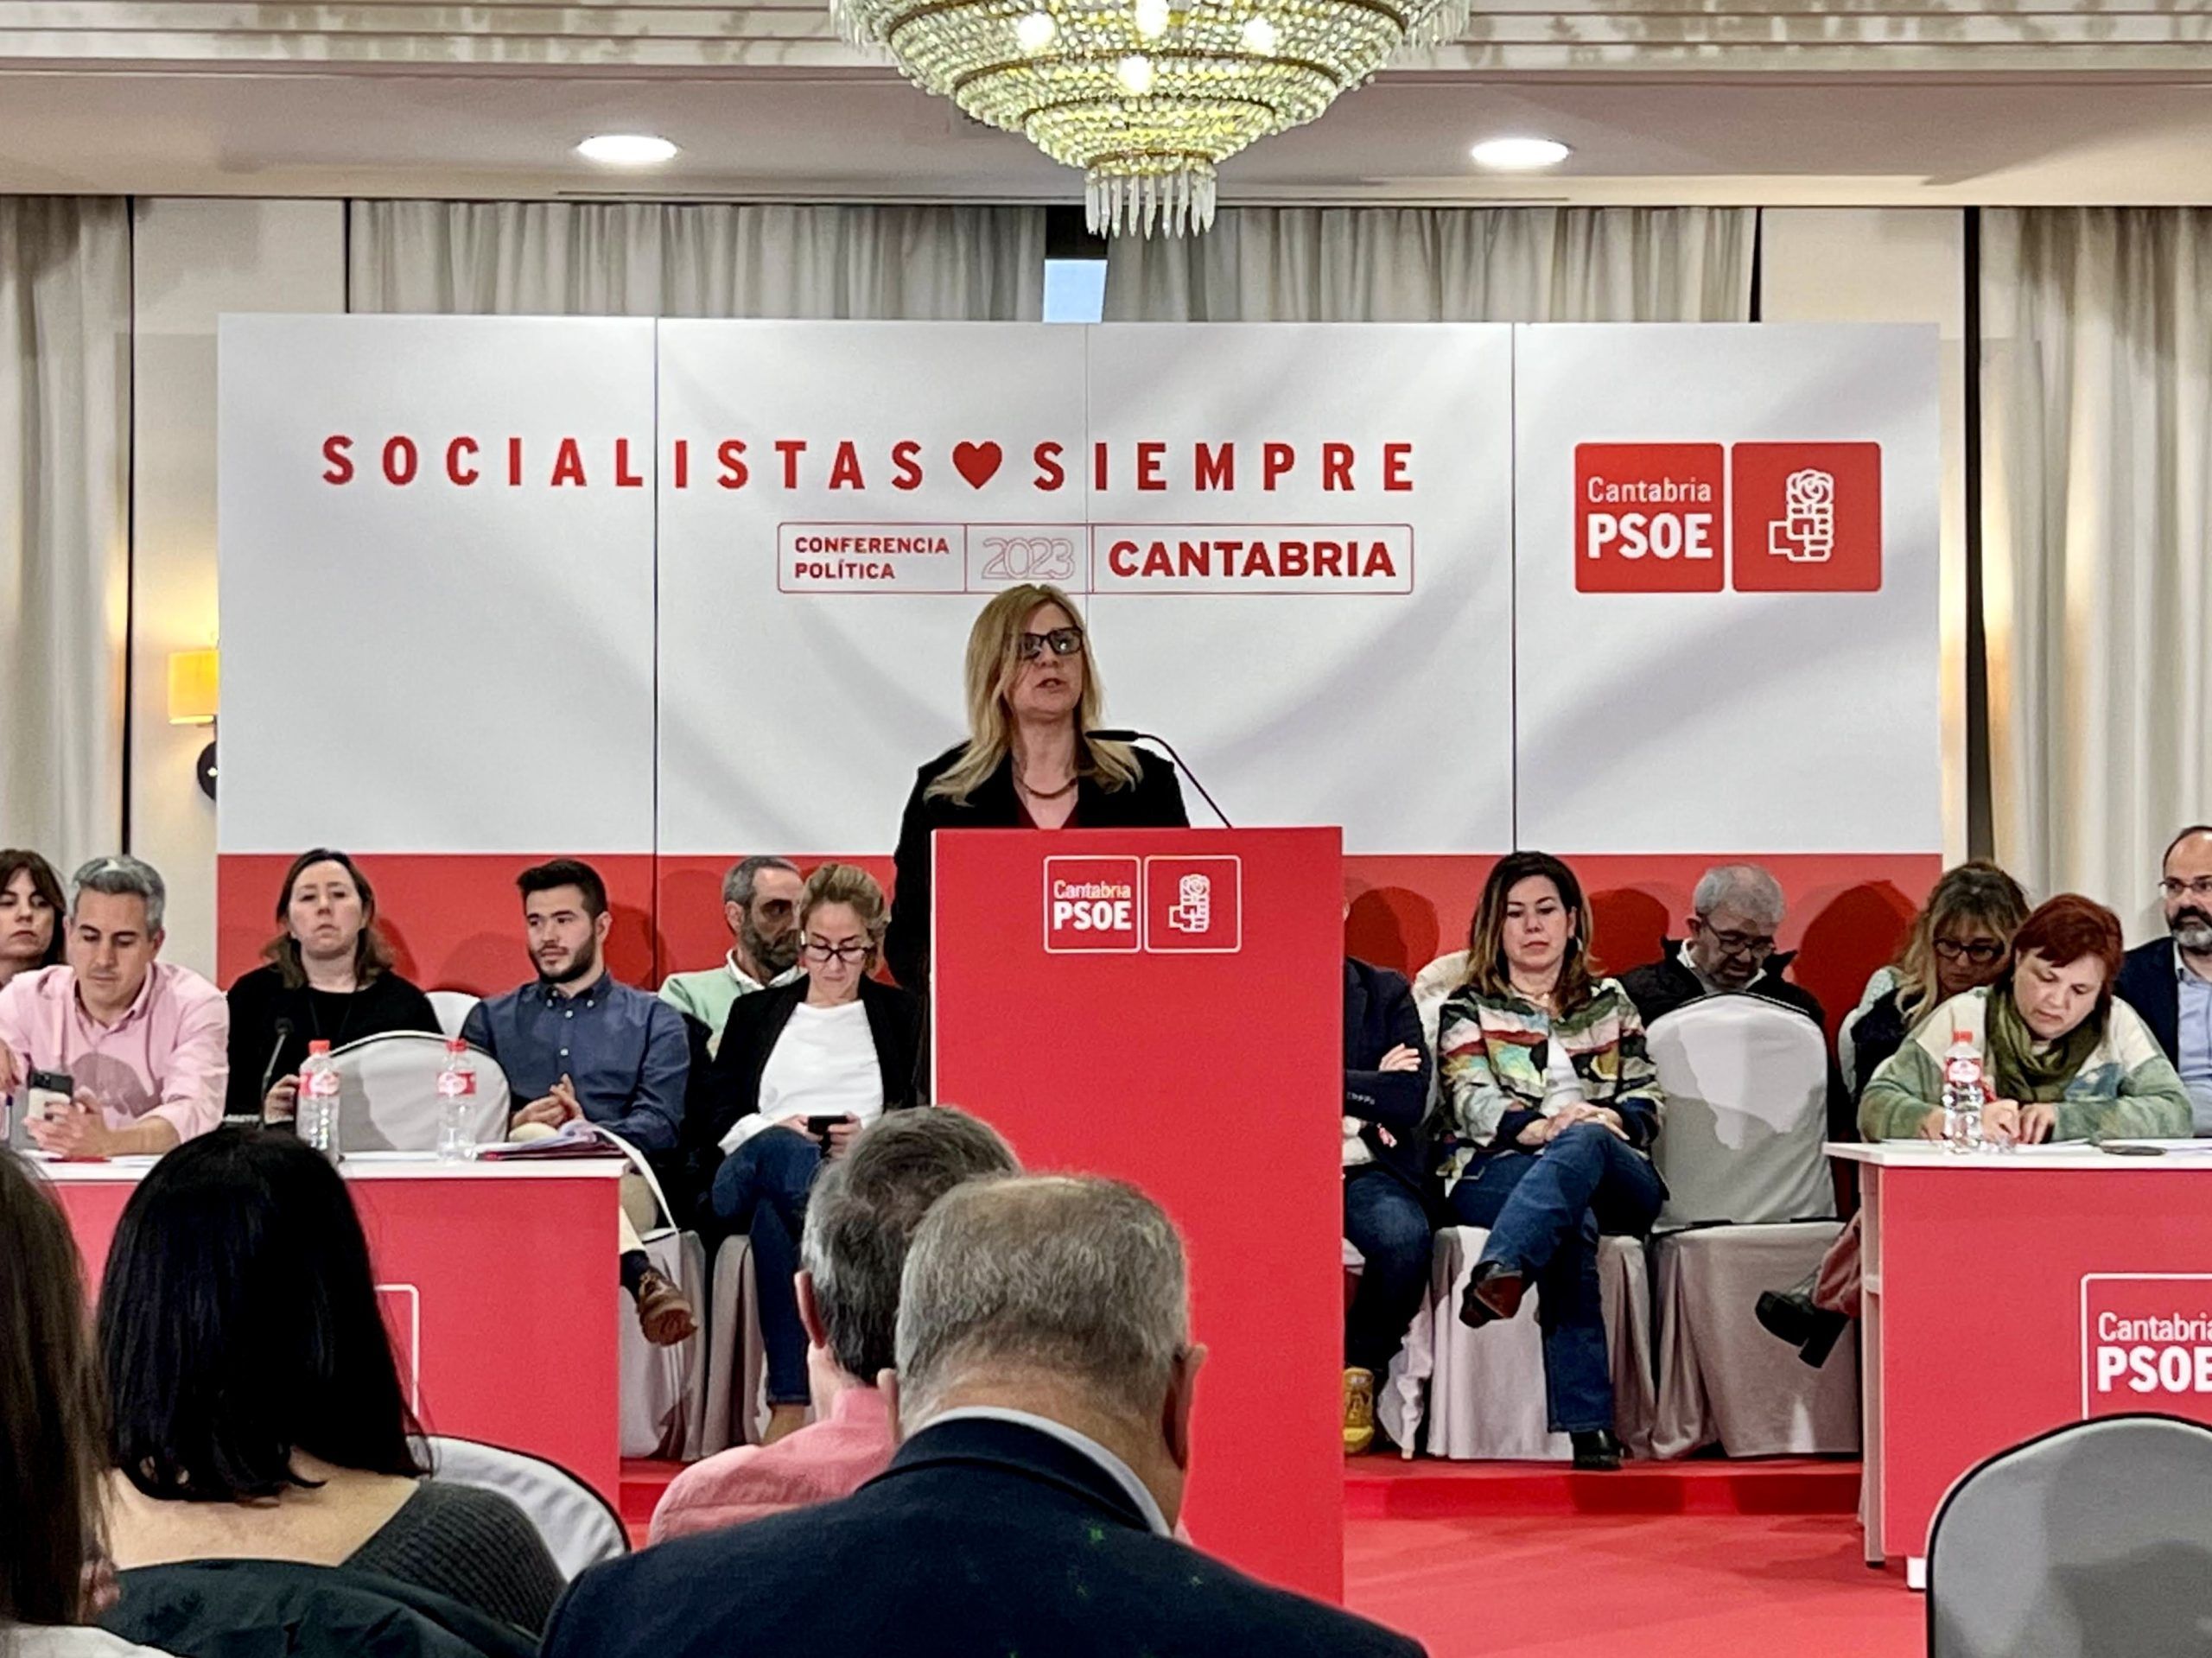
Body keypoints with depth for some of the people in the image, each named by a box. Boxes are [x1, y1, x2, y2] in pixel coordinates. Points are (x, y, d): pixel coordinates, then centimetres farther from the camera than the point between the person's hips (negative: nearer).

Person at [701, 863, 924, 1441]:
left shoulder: (902, 1015, 24)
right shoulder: (756, 1013, 29)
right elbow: (713, 1116, 17)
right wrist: (771, 1130, -5)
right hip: (740, 1182, 1)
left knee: (774, 1210, -41)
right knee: (775, 1153, -41)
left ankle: (791, 1406, -51)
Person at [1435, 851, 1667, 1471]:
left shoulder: (1609, 1002, 26)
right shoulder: (1467, 1009, 18)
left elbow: (1648, 1096, 16)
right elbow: (1471, 1100, -1)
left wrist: (1611, 1120, -10)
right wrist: (1537, 1127, -22)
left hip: (1618, 1180, 2)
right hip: (1496, 1173, -2)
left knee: (1583, 1144, -38)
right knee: (1573, 1219, -39)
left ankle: (1500, 1274, -63)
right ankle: (1587, 1424, -52)